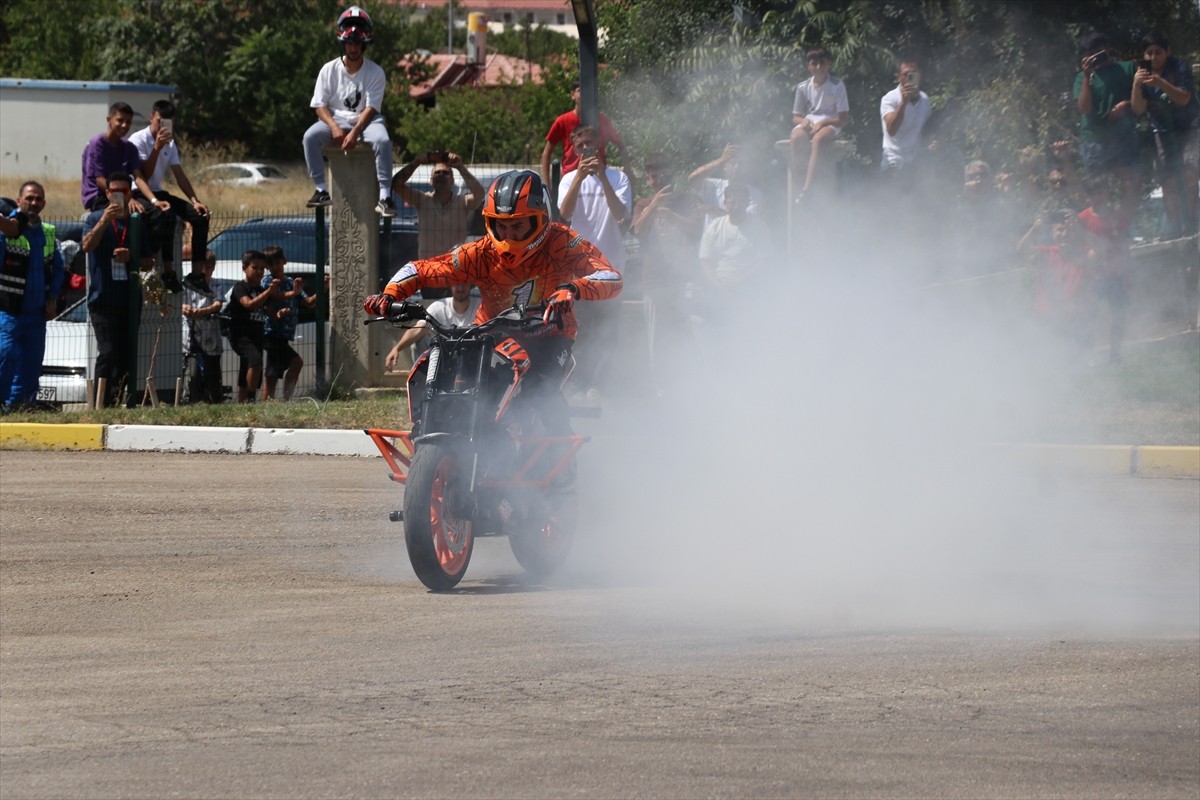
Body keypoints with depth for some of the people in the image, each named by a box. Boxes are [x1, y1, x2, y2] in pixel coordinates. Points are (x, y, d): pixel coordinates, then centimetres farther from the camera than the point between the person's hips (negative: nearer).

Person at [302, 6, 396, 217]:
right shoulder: (329, 70, 0)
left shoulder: (375, 72, -4)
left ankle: (385, 195, -32)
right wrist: (335, 128, -20)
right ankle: (322, 190, -23)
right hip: (335, 119, 2)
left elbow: (371, 108, -10)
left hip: (365, 121, -2)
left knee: (383, 140, -34)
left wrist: (355, 132, -25)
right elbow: (320, 106, -1)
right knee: (310, 136, -28)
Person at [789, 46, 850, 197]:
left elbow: (843, 119, -3)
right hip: (808, 124, 3)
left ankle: (807, 187, -47)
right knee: (796, 137, -35)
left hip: (829, 125, -3)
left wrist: (822, 123, -16)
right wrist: (803, 121, -10)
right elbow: (795, 117, 13)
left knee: (819, 138, -40)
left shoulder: (837, 86, 0)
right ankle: (799, 184, -33)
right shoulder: (803, 87, 10)